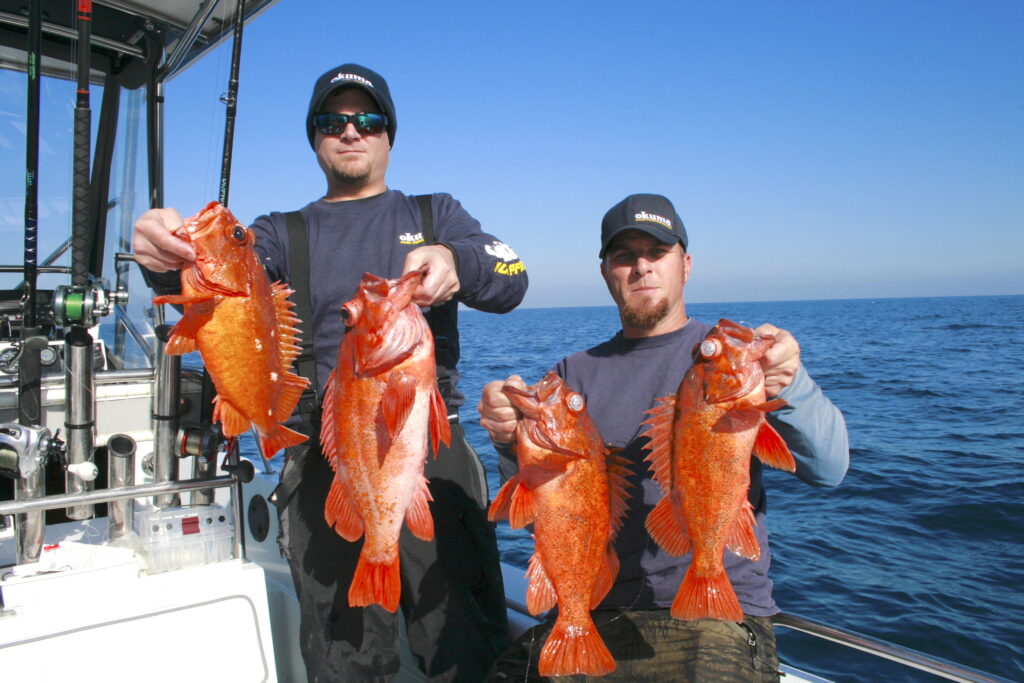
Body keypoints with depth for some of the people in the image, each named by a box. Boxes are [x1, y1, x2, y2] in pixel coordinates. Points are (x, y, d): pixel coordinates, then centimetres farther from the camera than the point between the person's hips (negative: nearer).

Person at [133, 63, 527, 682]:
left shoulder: (436, 215, 13)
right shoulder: (284, 233, 15)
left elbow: (512, 281, -4)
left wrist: (453, 262, -27)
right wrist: (168, 255, -28)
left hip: (432, 451, 0)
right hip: (323, 463, 1)